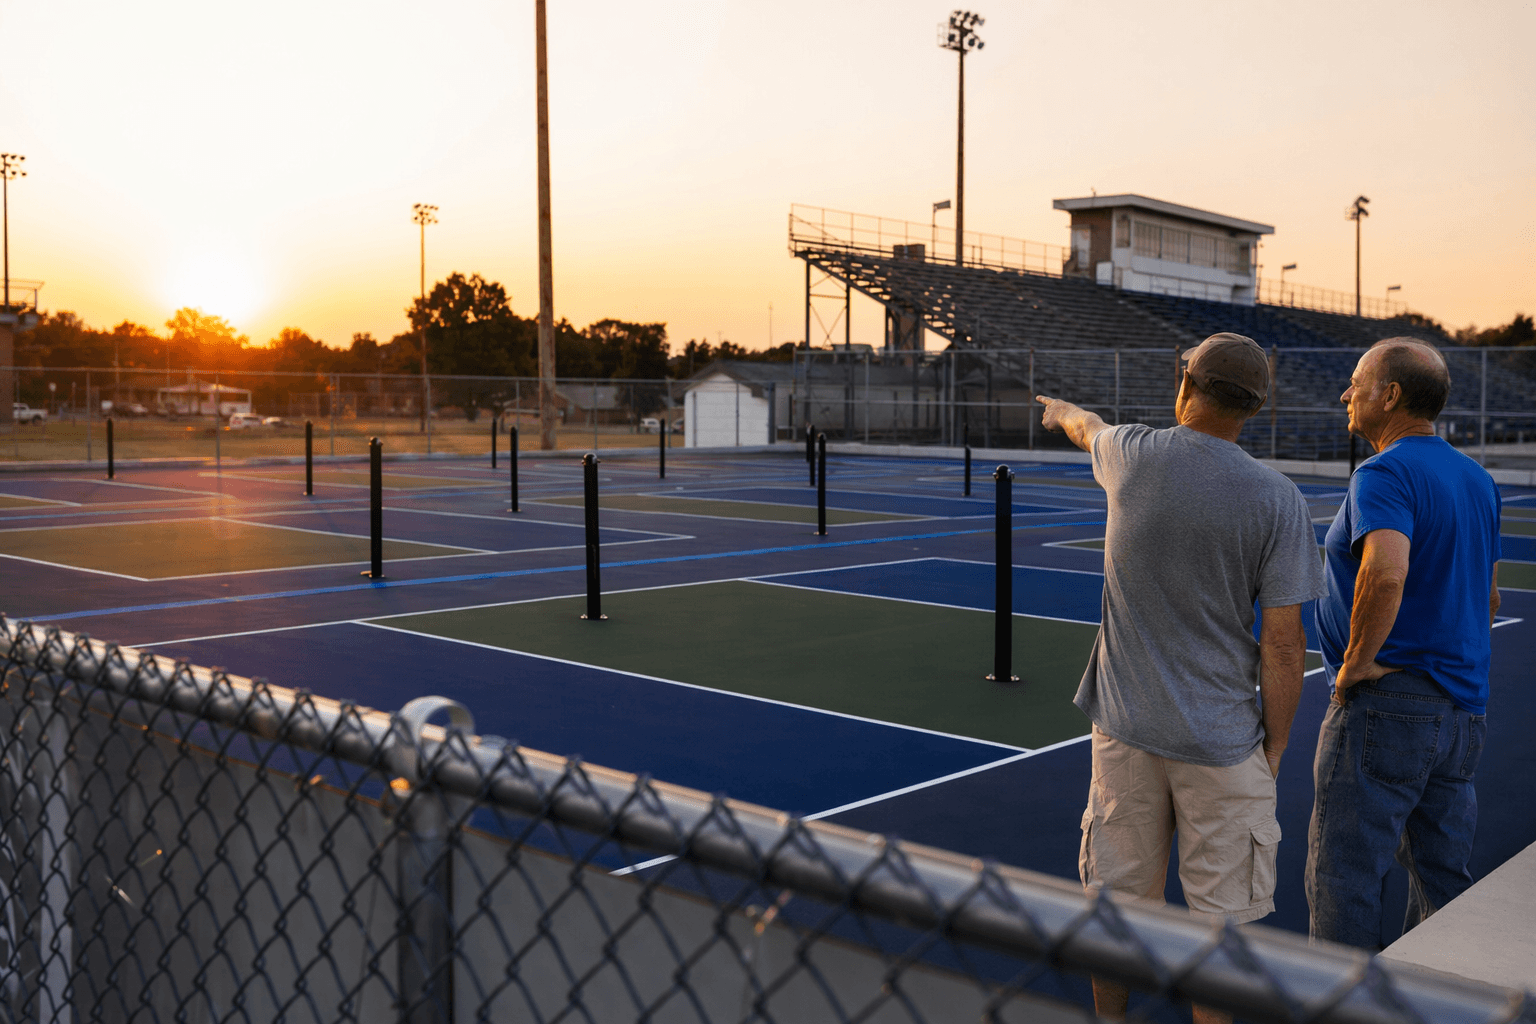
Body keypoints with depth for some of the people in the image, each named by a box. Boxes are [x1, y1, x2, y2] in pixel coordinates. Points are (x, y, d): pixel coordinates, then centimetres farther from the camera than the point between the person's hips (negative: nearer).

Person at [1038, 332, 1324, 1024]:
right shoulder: (1278, 501, -11)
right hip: (1222, 740, -3)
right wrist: (1274, 746, 2)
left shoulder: (1131, 456, -5)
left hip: (1124, 727, 3)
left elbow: (1088, 427, 22)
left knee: (1115, 901, 16)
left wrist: (1061, 411, 46)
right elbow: (1282, 644, -11)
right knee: (1219, 916, 8)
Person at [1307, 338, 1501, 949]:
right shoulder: (1478, 480, 13)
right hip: (1464, 707, 9)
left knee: (1344, 877, 0)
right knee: (1442, 877, 16)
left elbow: (1385, 571, -34)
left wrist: (1357, 661, -22)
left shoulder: (1385, 473, -15)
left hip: (1386, 705, -9)